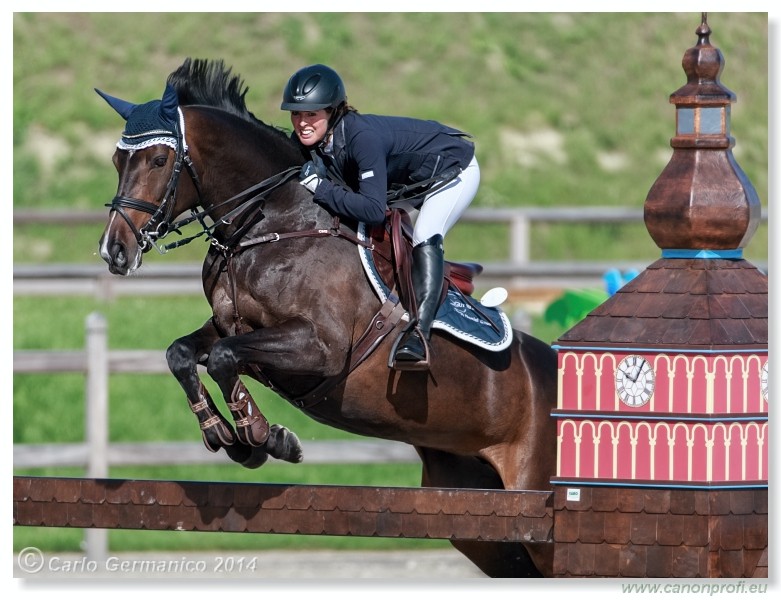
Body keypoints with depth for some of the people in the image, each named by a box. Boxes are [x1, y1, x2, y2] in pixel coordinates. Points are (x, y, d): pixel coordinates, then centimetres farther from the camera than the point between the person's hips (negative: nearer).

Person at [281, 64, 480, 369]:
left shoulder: (362, 137, -40)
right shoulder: (305, 143, -18)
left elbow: (373, 210, -45)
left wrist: (320, 188, -43)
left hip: (453, 168, -9)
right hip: (407, 180, 9)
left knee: (425, 235, -29)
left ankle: (419, 334, -33)